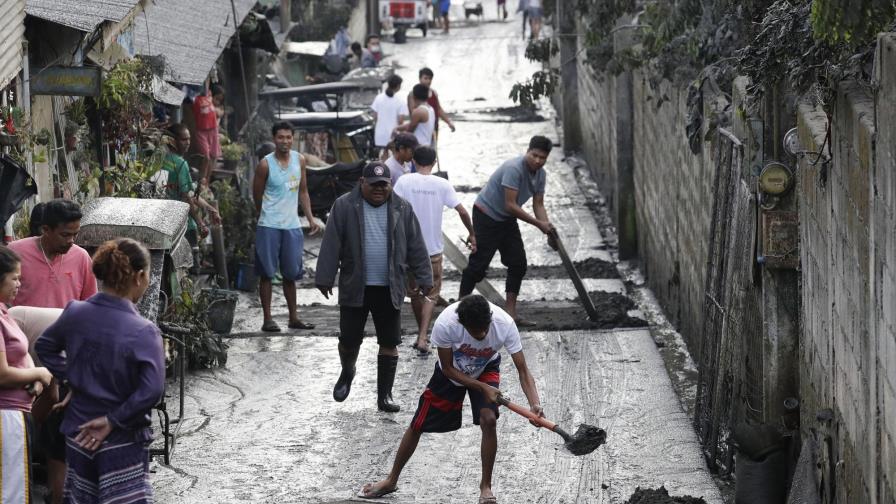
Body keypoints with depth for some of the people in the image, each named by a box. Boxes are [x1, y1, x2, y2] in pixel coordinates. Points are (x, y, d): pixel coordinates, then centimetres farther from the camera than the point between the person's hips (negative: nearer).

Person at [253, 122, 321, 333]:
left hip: (292, 225, 4)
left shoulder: (299, 160, 6)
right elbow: (257, 196, 2)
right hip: (269, 226, -4)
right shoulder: (266, 165, -8)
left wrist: (310, 218, 7)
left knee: (290, 273, 11)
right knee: (267, 273, -1)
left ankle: (293, 318, 19)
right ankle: (267, 319, 2)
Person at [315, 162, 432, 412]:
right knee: (349, 340, 5)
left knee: (389, 343, 2)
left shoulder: (401, 209, 3)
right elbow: (331, 246, -3)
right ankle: (347, 373, 36)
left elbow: (416, 247, 6)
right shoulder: (344, 206, -3)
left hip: (389, 289, 1)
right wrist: (325, 279, -5)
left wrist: (424, 279, 3)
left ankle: (384, 395, 11)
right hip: (354, 288, -1)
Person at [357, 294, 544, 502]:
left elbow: (523, 370, -32)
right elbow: (448, 369, -23)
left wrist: (535, 404, -47)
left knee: (489, 419, -23)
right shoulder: (444, 324, -39)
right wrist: (482, 388, -30)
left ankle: (486, 486, -3)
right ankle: (391, 481, 29)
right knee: (418, 425, 7)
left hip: (486, 370, 0)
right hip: (452, 371, 0)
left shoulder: (504, 324, -37)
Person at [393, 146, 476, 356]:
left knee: (414, 292, 18)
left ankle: (421, 335, 30)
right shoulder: (442, 185, -5)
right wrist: (472, 234, 6)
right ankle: (423, 339, -9)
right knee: (430, 294, 7)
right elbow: (462, 211, -8)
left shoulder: (405, 181, -7)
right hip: (433, 249, 0)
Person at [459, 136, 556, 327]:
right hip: (486, 216, -8)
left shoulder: (540, 174, -1)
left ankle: (510, 312, 7)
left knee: (518, 264, 3)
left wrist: (548, 229, -14)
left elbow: (538, 205, 2)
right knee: (478, 264, -8)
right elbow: (510, 205, -29)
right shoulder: (514, 168, -28)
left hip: (507, 219, 8)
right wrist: (539, 224, -26)